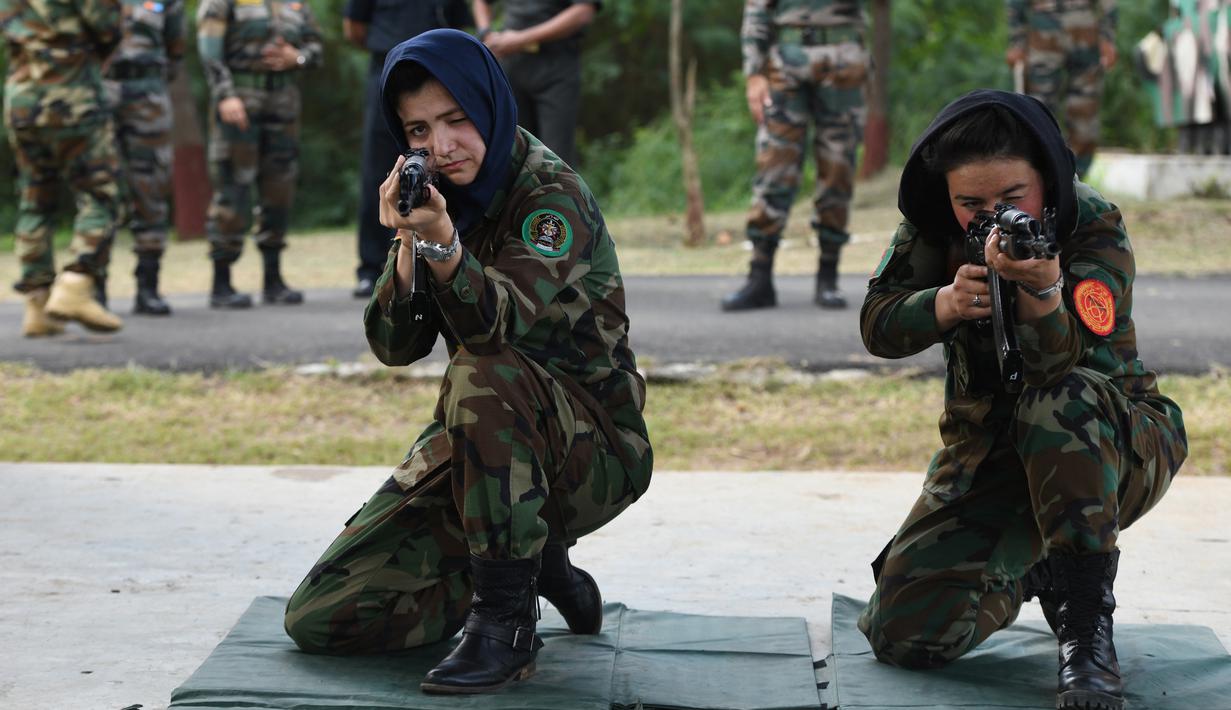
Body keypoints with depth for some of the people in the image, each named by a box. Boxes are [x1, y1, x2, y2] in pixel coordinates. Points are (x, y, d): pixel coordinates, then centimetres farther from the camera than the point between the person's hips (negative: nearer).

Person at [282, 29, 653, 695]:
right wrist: (409, 241, -23)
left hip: (595, 451, -6)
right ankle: (539, 566, 9)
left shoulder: (552, 194, -15)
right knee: (318, 618, -5)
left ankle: (505, 616, -26)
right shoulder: (441, 198, 4)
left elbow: (498, 323, -32)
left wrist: (442, 241, -49)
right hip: (481, 445, 6)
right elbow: (394, 345, -7)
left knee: (481, 373, -39)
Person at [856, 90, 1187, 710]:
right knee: (903, 633, -10)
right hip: (985, 447, 4)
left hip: (1113, 445, -4)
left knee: (1059, 403, -40)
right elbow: (877, 326, -11)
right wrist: (946, 303, -31)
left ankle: (1088, 621, -28)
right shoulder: (934, 221, -8)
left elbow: (1067, 367, -34)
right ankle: (1035, 571, 22)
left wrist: (1042, 291, -55)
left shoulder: (1095, 228, -20)